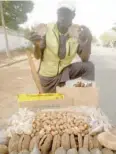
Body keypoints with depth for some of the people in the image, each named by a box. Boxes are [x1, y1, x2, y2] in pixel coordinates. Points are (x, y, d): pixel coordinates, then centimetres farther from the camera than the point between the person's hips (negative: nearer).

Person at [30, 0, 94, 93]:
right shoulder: (47, 29, -15)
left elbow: (85, 59, -14)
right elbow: (38, 56, -12)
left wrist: (89, 39, -29)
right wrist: (37, 45, -34)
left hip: (64, 71, 2)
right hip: (48, 75, -1)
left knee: (88, 66, -17)